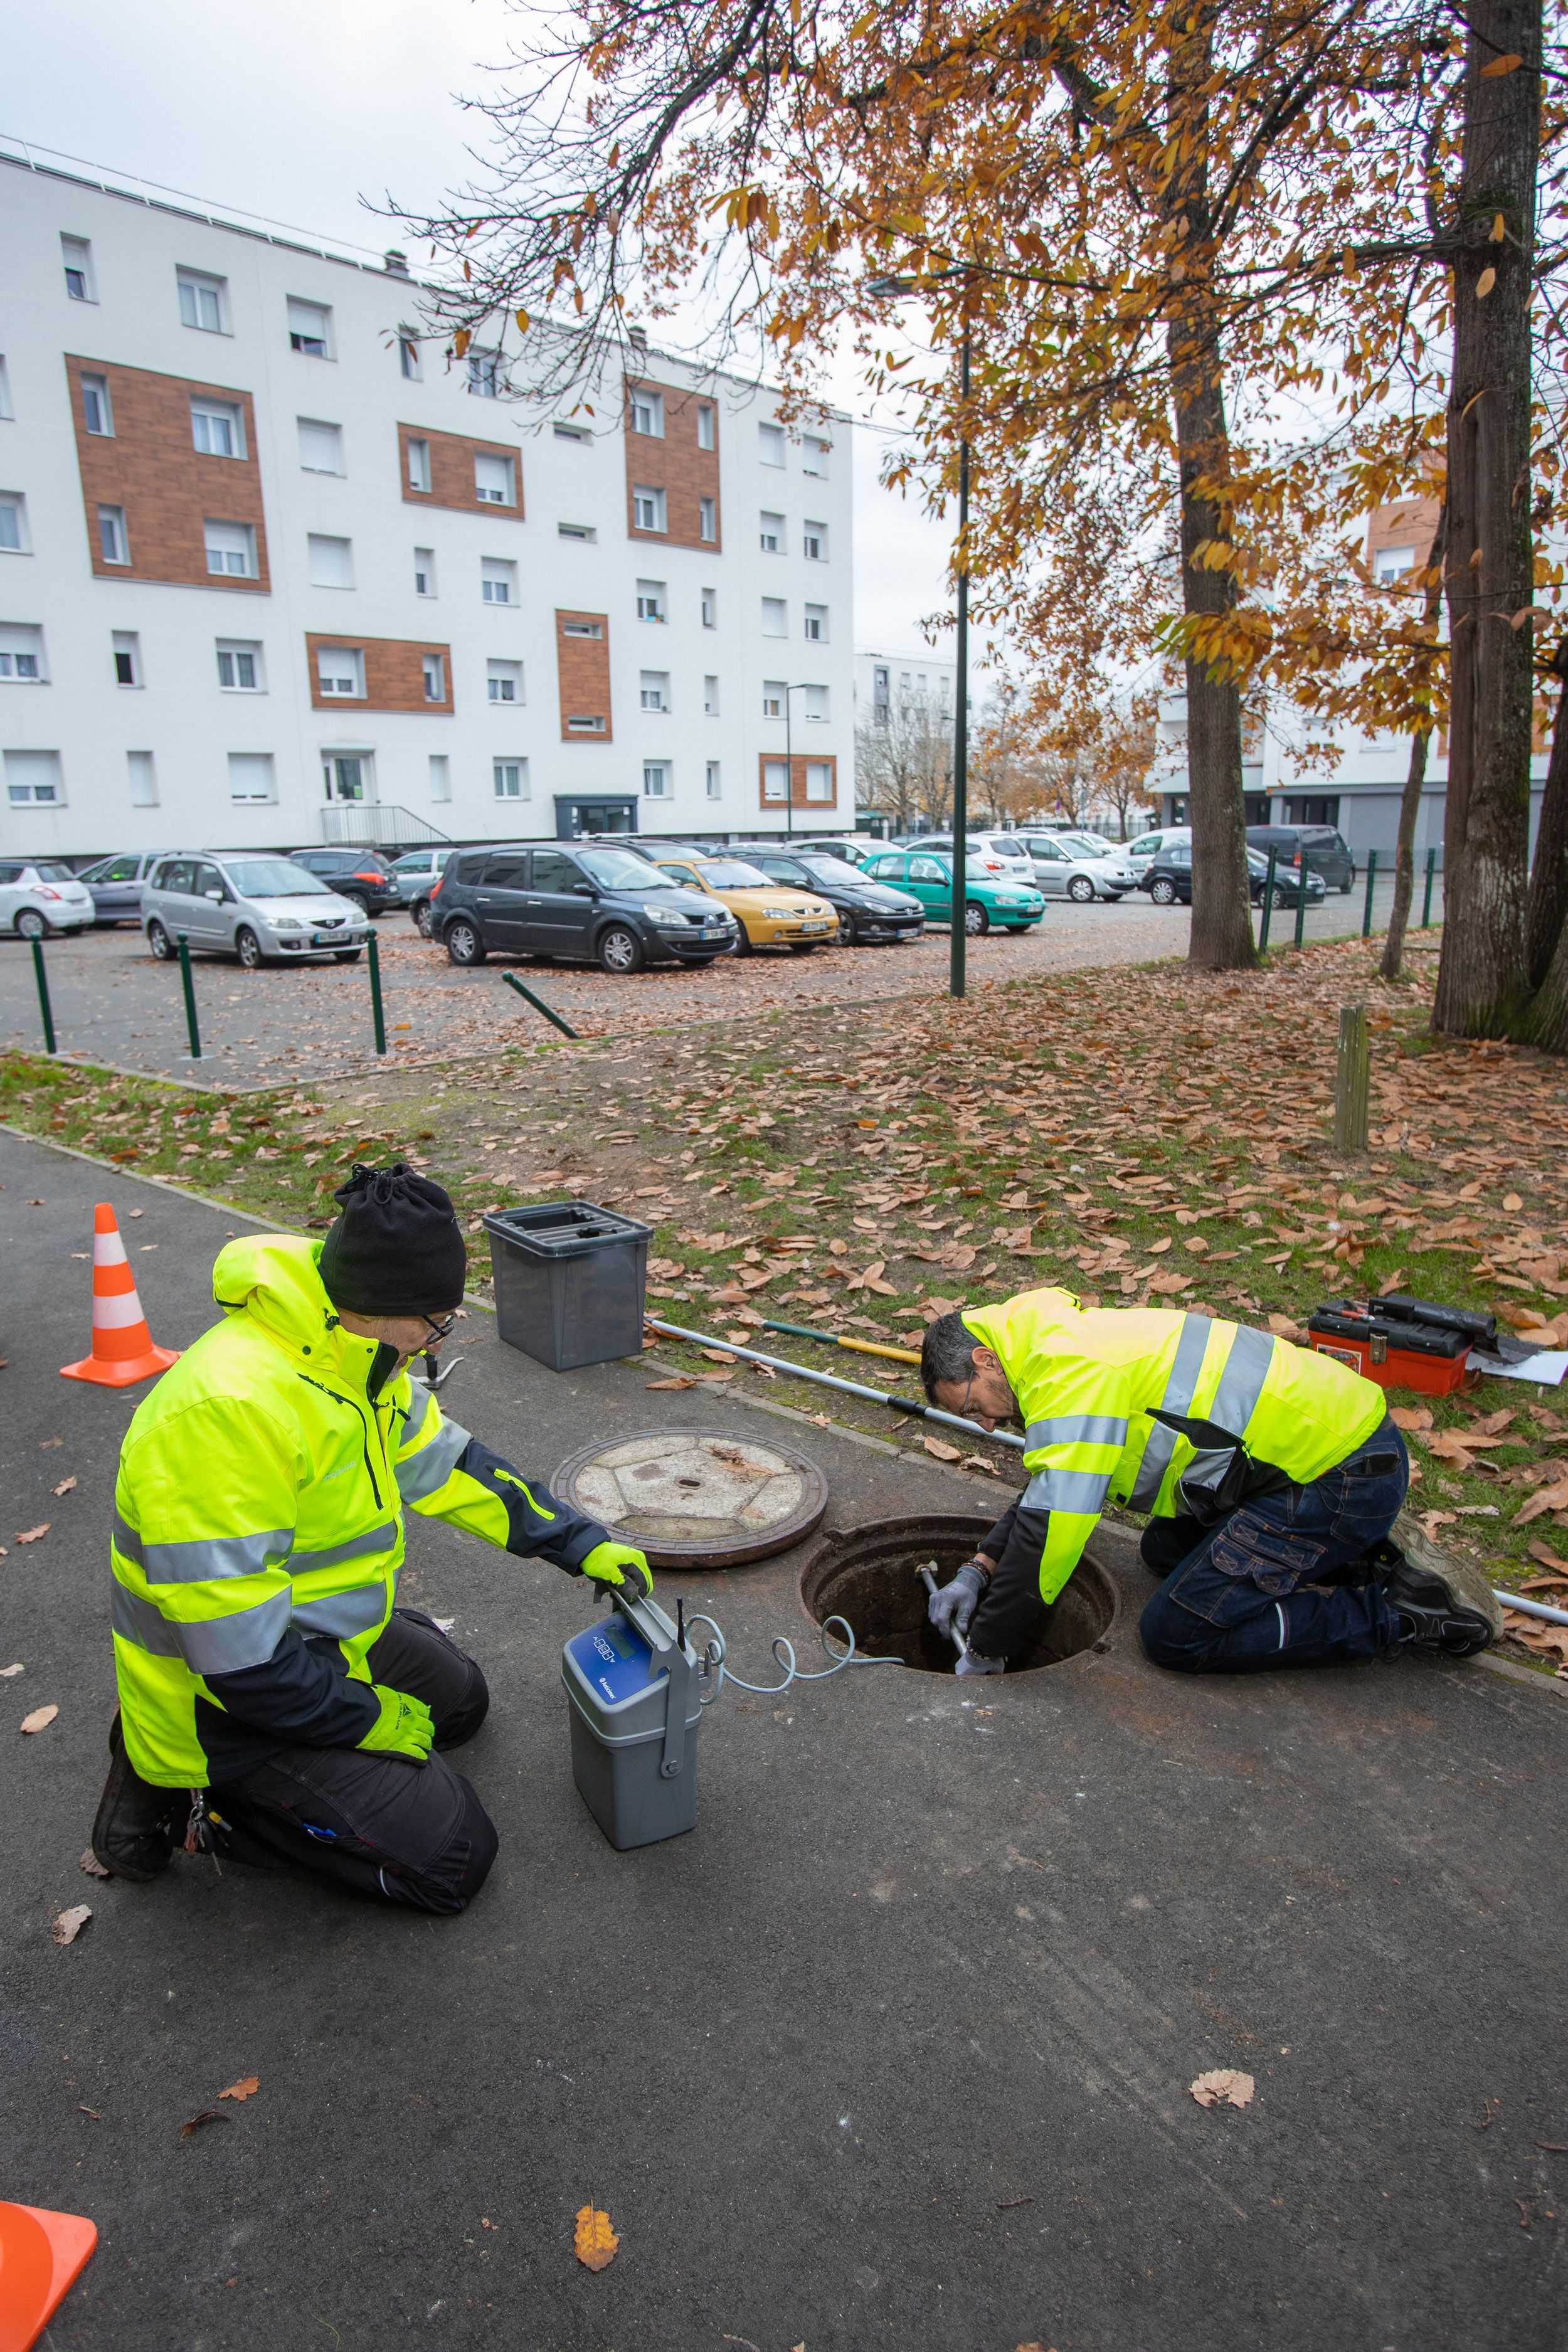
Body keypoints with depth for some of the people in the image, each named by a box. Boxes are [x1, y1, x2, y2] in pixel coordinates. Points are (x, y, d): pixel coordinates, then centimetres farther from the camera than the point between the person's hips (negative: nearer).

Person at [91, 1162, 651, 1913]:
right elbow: (241, 1656, -31)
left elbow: (447, 1462, 8)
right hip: (230, 1704, -9)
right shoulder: (229, 1409, -36)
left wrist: (582, 1543, 5)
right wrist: (376, 1720, -16)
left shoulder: (352, 1353, -6)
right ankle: (197, 1803, 3)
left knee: (459, 1701, 26)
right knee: (451, 1858, -7)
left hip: (315, 1636, 9)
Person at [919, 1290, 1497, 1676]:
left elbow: (1050, 1532, -22)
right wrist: (977, 1571, 12)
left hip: (1342, 1474, -10)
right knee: (1166, 1549, 22)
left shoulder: (1068, 1370, -19)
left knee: (1176, 1634, -6)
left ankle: (1405, 1609, -1)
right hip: (1336, 1437, 10)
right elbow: (1052, 1488, 24)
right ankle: (1363, 1562, 15)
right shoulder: (1067, 1346, 13)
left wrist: (984, 1656, -10)